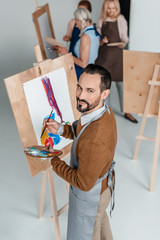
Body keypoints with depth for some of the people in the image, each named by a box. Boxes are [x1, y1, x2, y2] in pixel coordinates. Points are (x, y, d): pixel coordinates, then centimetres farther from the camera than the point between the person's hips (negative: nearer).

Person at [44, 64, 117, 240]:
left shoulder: (96, 142, -44)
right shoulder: (104, 111, -16)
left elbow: (84, 183, -31)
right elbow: (84, 133, 5)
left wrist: (52, 161, -21)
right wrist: (61, 129, -12)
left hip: (90, 194, -8)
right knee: (99, 219, 37)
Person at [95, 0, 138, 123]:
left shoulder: (121, 19, 1)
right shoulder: (101, 21, 7)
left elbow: (124, 37, 0)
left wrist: (123, 43, -22)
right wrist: (101, 41, -11)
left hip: (117, 54, -2)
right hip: (103, 54, 2)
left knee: (121, 84, 0)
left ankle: (126, 112, 11)